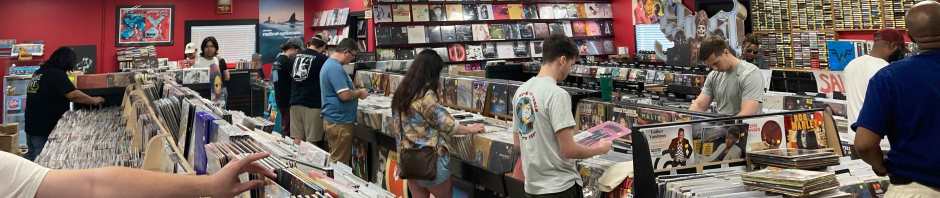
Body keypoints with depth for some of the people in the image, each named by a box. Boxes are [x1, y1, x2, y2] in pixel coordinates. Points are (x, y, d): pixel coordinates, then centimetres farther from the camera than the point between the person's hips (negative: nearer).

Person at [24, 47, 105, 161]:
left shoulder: (39, 72, 12)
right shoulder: (57, 74, -17)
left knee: (32, 158, 16)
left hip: (32, 126, 9)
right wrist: (94, 100, -12)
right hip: (44, 129, -9)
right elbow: (73, 94, -25)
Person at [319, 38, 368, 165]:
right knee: (340, 163, -2)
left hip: (333, 119, 10)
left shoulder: (329, 64, 14)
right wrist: (360, 93, -7)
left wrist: (356, 92, 12)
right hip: (339, 121, -10)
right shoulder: (335, 67, -19)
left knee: (335, 161, 16)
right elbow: (344, 95, -25)